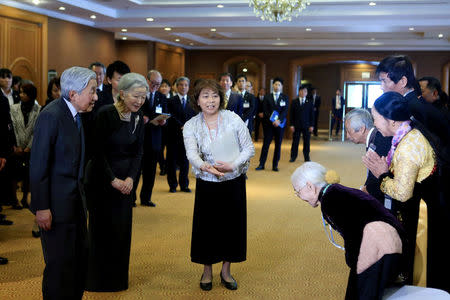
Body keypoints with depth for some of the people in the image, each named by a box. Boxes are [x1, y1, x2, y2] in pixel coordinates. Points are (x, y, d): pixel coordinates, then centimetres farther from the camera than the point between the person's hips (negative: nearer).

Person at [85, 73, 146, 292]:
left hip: (125, 180, 5)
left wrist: (131, 177, -9)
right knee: (102, 228, 2)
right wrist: (113, 180, -15)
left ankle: (118, 278, 24)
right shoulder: (105, 114, -16)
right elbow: (98, 151, -15)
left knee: (122, 228, 10)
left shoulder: (138, 118, 1)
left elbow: (138, 152, 5)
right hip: (101, 179, -5)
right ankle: (98, 279, 17)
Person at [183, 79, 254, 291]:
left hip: (234, 182, 0)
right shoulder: (191, 126, -4)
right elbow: (191, 153, -19)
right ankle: (207, 271, 27)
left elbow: (249, 149, -4)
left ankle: (226, 271, 28)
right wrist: (204, 166, -41)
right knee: (206, 226, 6)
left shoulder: (233, 119, -6)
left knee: (232, 225, 8)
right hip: (207, 185, 0)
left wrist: (232, 164, -21)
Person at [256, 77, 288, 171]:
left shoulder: (285, 97, 5)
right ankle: (261, 164, 4)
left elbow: (285, 111, -4)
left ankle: (275, 165, 11)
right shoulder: (267, 97, 5)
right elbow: (265, 110, -2)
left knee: (278, 145, 4)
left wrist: (279, 120, -18)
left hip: (280, 124, 1)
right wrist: (272, 120, -14)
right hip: (268, 124, -1)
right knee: (266, 144, 0)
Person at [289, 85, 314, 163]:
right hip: (297, 126, 0)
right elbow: (292, 114, 3)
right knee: (295, 142, 3)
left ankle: (306, 157, 12)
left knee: (306, 142, 4)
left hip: (306, 126, 0)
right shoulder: (294, 102, 5)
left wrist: (311, 125, -3)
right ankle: (293, 157, 11)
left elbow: (312, 115, 4)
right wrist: (291, 125, -5)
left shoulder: (309, 102, 5)